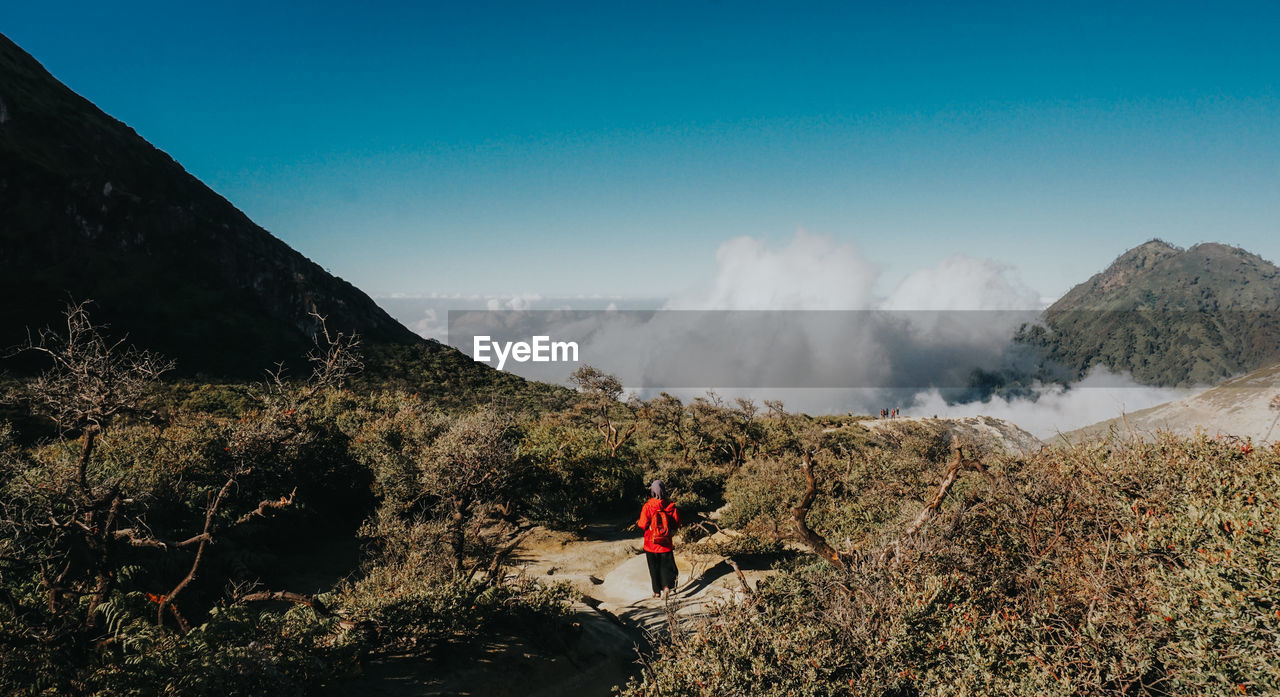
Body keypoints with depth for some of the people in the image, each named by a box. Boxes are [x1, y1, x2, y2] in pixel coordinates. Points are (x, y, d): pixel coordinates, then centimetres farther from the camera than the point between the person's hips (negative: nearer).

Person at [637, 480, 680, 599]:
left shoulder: (648, 506, -16)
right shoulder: (670, 506, -8)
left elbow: (643, 525, -13)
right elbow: (677, 523, 0)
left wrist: (638, 522, 9)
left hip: (651, 543, -1)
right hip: (666, 544, 1)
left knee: (654, 568, 12)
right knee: (666, 565, 13)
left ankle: (657, 591, 17)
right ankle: (667, 585, -7)